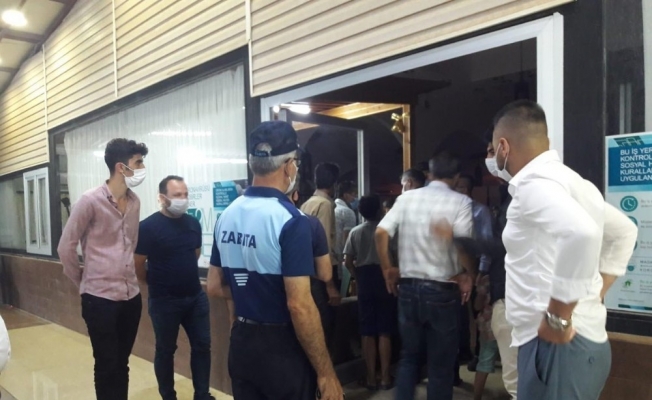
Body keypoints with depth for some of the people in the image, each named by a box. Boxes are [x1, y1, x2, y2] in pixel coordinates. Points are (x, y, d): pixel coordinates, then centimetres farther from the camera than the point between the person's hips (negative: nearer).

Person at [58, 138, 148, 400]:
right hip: (100, 298, -5)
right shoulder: (90, 201, -13)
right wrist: (81, 281, 4)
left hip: (131, 296, 5)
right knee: (106, 366, 6)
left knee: (122, 364, 15)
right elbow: (66, 246, -6)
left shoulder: (134, 202, 5)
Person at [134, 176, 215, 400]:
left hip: (196, 297, 5)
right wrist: (157, 284, 5)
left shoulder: (193, 223, 2)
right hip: (164, 301, -5)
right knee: (165, 350, 10)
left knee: (202, 346, 9)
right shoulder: (149, 227, -14)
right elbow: (138, 265, -8)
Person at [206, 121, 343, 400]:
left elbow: (215, 287, 10)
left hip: (241, 343, 7)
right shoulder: (290, 219, -21)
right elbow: (299, 305, -23)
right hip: (282, 349, -7)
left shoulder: (227, 215, 2)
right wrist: (326, 372, -15)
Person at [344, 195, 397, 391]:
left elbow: (348, 262, 2)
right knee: (384, 332, 4)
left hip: (364, 281, 2)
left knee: (367, 332, 7)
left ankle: (371, 377, 11)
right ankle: (385, 377, 7)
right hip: (384, 278, -2)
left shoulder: (355, 232, 5)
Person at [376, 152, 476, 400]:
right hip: (442, 290, -3)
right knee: (441, 363, 11)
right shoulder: (460, 202, -7)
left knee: (409, 356, 19)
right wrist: (470, 275, -4)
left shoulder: (406, 198, 4)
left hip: (408, 286, 4)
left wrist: (388, 270, 6)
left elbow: (381, 233, -4)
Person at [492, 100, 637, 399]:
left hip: (558, 345, -9)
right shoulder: (568, 181, 14)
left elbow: (581, 233, -35)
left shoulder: (533, 183, -15)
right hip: (583, 341, 9)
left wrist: (559, 318, -24)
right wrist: (596, 294, 19)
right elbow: (624, 231, 28)